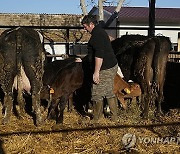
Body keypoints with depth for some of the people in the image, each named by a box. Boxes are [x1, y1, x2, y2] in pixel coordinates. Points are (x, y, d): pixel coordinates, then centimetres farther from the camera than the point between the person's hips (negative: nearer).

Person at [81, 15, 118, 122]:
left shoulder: (96, 35, -16)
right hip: (112, 66, 11)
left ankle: (96, 119, 11)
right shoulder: (101, 31, 17)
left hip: (104, 69, -11)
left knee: (97, 95, 0)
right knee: (109, 93, 16)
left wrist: (96, 72, -23)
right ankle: (115, 117, 22)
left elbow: (99, 55, -24)